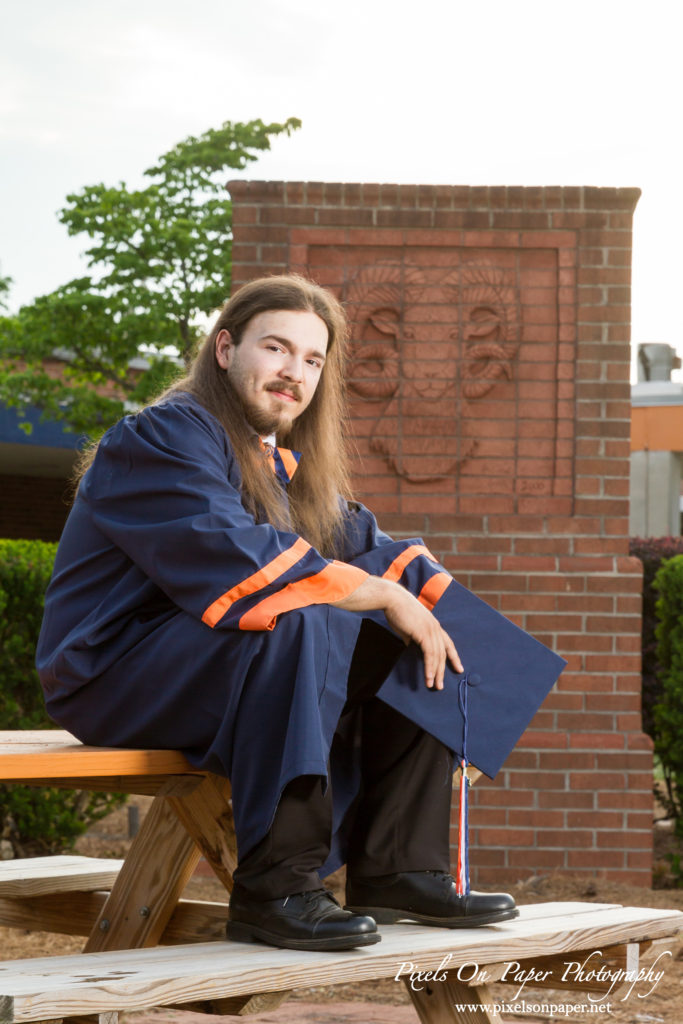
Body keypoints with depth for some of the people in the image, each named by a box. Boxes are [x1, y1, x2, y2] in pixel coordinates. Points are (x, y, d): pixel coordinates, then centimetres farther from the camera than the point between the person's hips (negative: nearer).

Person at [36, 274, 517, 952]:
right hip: (115, 676, -9)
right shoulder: (166, 437, -13)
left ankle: (397, 869, -2)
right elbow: (235, 560, -27)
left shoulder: (289, 462, 16)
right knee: (300, 624, -35)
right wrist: (384, 596, -25)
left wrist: (447, 603, -8)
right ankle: (274, 889, -36)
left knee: (417, 643, 0)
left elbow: (362, 545, 12)